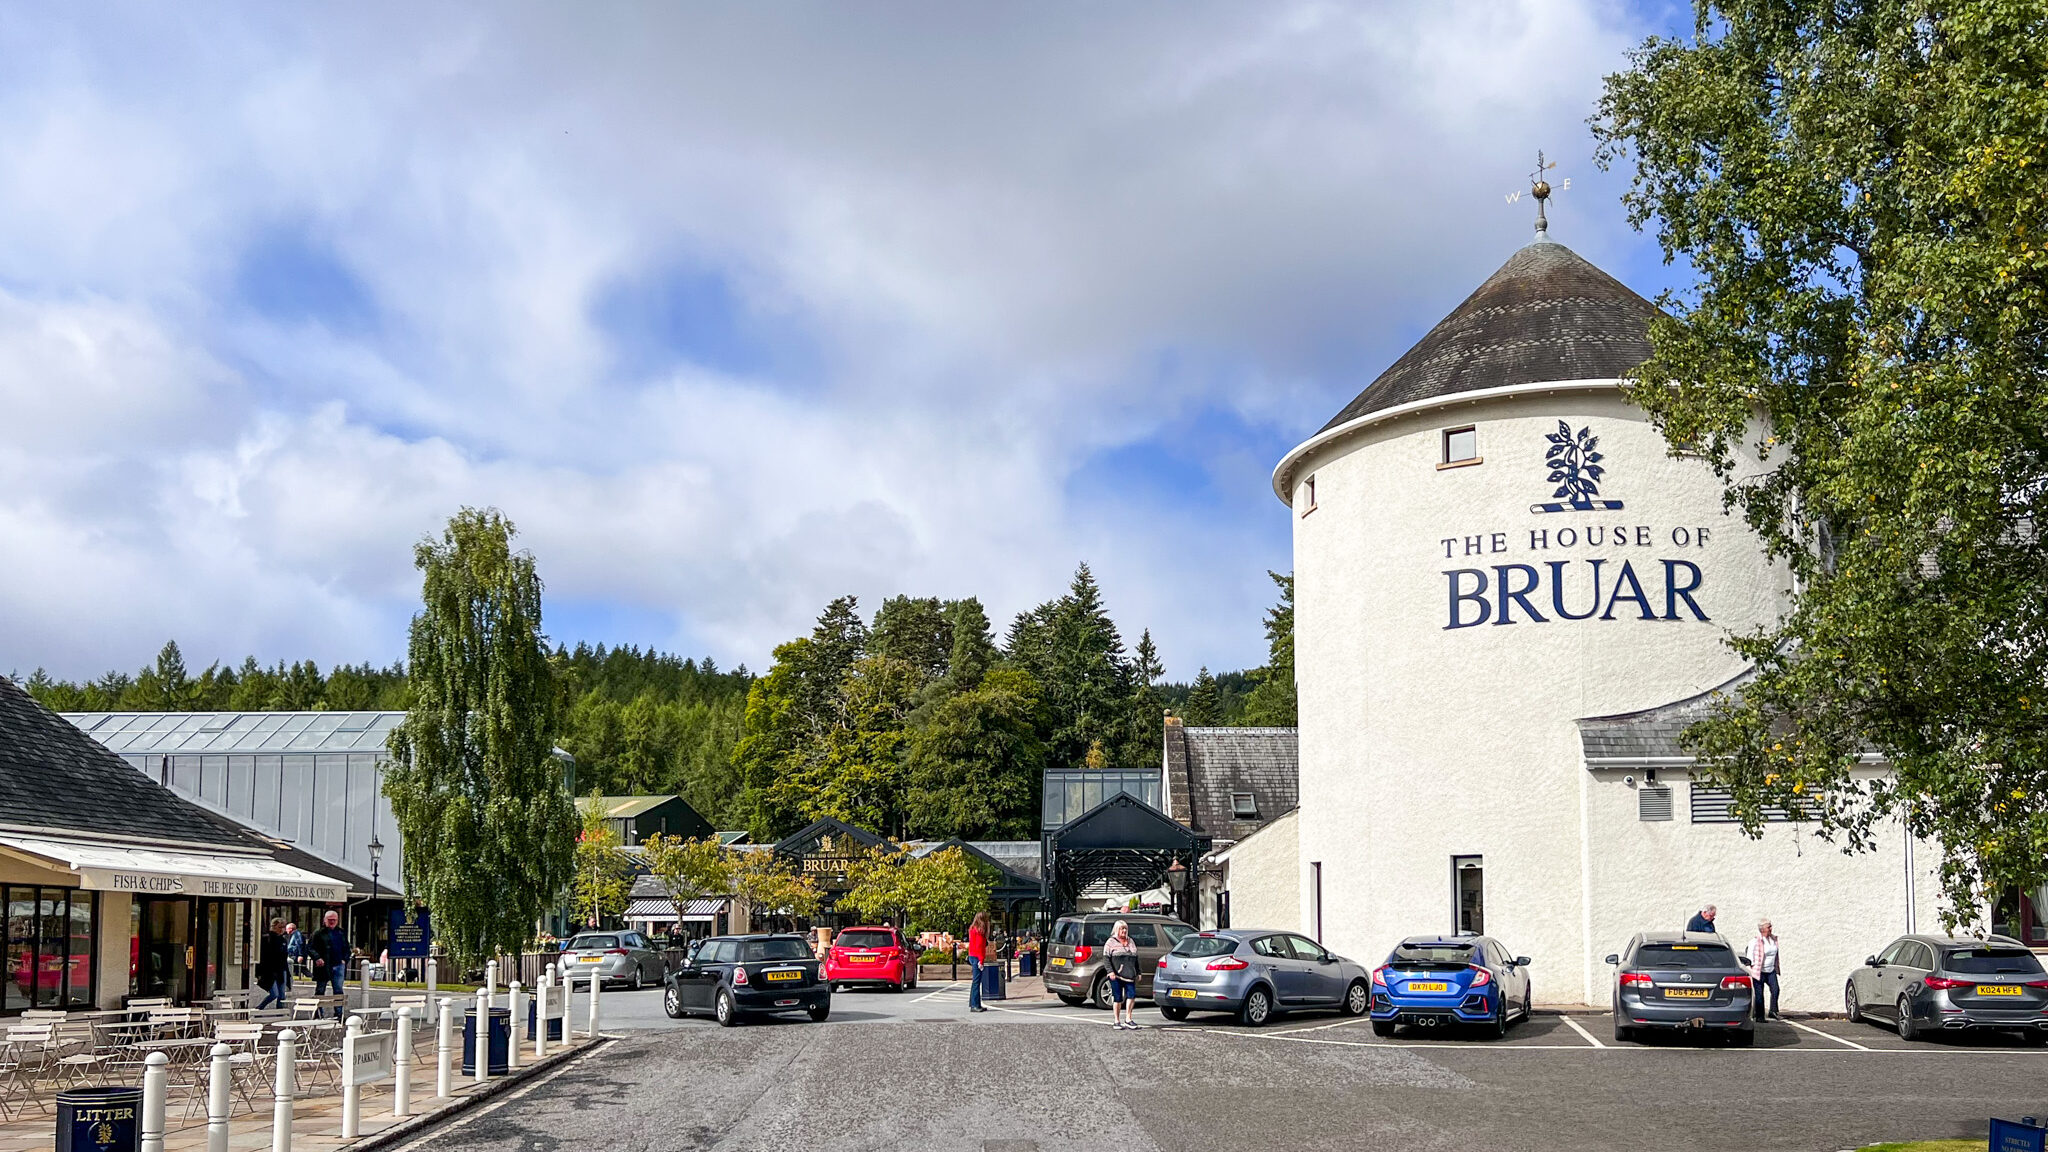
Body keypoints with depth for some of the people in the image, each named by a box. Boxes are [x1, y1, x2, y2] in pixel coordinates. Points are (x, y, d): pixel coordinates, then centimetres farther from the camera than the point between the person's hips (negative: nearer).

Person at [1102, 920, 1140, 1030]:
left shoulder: (1131, 941, 19)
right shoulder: (1111, 942, 2)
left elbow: (1135, 959, 25)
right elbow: (1106, 958, -4)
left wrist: (1138, 973, 19)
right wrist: (1110, 971, -15)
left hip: (1129, 975, 5)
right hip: (1116, 976, -5)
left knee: (1131, 995, -7)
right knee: (1117, 998, -1)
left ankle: (1128, 1019, 1)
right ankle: (1116, 1021, 8)